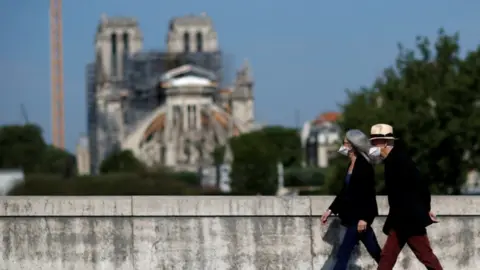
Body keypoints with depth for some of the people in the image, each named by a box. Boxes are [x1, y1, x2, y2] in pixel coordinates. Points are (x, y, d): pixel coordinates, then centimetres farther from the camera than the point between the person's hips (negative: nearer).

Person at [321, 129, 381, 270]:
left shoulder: (364, 166, -15)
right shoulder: (352, 165, 12)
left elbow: (368, 193, -19)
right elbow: (345, 191, 18)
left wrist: (363, 218, -23)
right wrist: (331, 210, 17)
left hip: (360, 216, -9)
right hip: (354, 215, 9)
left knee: (343, 253, -8)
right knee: (375, 252, 14)